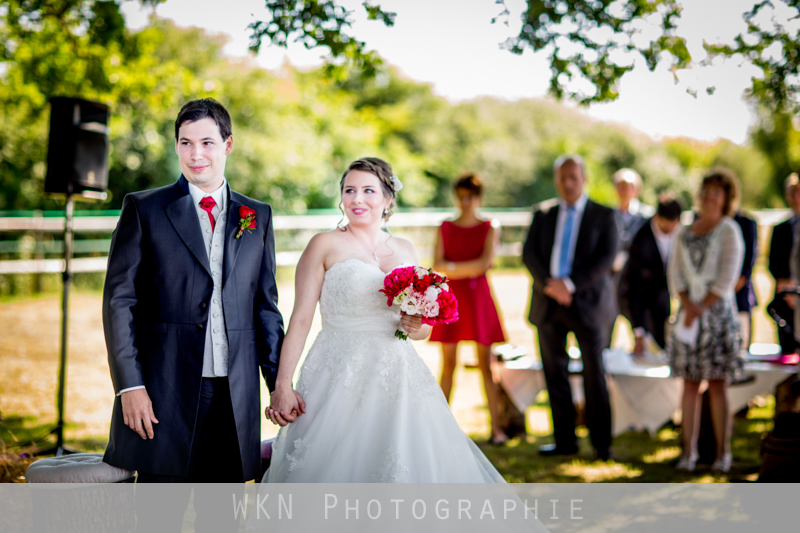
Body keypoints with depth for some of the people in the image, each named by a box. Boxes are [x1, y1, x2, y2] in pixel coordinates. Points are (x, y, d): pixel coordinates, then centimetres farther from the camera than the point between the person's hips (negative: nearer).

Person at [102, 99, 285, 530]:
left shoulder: (257, 217, 11)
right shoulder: (144, 209, 2)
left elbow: (265, 306, 14)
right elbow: (119, 301, -2)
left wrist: (279, 382, 7)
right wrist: (130, 385, -9)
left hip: (235, 395, 3)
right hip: (164, 391, -3)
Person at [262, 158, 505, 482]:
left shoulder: (405, 250, 13)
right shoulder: (325, 245, 0)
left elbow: (423, 329, 20)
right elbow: (301, 319, -5)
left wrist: (418, 327, -4)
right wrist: (283, 386, -12)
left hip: (397, 381, 4)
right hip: (341, 380, -4)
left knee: (408, 464, 1)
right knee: (339, 466, -4)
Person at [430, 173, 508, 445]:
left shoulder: (489, 228, 4)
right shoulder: (445, 228, 10)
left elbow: (485, 263, -9)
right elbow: (437, 267, 0)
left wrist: (452, 267, -9)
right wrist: (469, 268, -10)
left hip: (479, 298, -1)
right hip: (451, 298, 2)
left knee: (485, 364, -2)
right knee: (448, 364, 1)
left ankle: (496, 426, 1)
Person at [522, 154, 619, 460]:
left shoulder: (603, 216, 3)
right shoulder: (543, 214, 11)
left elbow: (607, 257, -8)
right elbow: (529, 253, 3)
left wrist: (571, 284, -18)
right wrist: (548, 283, -14)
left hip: (587, 301, -3)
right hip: (548, 303, 3)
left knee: (594, 374, -1)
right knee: (555, 373, 4)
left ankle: (602, 444, 6)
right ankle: (565, 441, 12)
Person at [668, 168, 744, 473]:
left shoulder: (729, 231, 0)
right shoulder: (685, 234, 13)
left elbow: (727, 279, -6)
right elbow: (675, 274, 8)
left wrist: (701, 307, -10)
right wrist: (688, 304, -8)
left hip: (718, 313, -4)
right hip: (689, 315, 4)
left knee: (717, 385, -4)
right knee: (690, 384, 3)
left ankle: (722, 453, 1)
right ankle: (689, 451, 6)